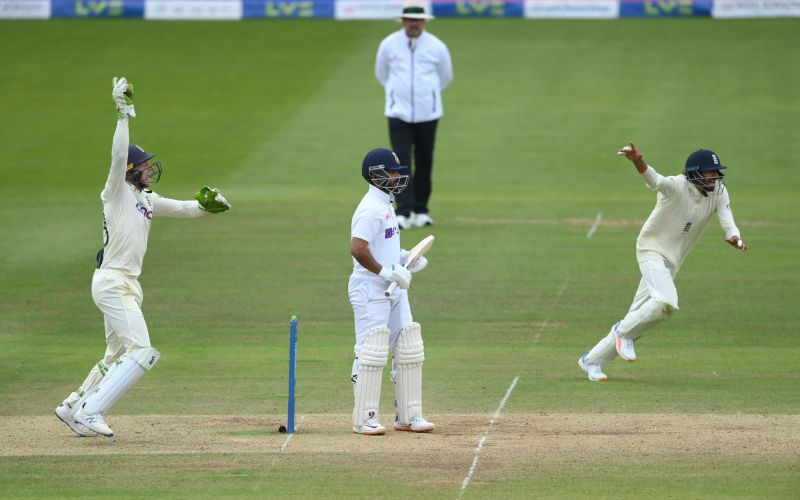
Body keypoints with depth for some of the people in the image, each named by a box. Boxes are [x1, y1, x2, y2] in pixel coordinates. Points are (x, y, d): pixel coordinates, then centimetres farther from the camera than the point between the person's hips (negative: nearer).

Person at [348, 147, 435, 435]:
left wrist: (405, 258, 10)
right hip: (371, 290, -10)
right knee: (371, 353, -8)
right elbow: (358, 249, -25)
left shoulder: (385, 205, 15)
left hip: (393, 290, 10)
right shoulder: (371, 209, -16)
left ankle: (408, 415, 15)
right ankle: (364, 419, -4)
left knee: (409, 351, 9)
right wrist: (387, 272, -22)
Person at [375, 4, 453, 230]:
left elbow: (445, 77, 15)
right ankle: (403, 213, -16)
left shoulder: (437, 47, -2)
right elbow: (381, 74, 15)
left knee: (424, 164, 6)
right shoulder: (389, 45, -3)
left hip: (427, 114, 1)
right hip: (399, 114, -1)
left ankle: (420, 211, 19)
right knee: (401, 163, -11)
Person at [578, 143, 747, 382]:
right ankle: (625, 332, -4)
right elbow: (654, 180, -39)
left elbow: (727, 220, -14)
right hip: (652, 251, -7)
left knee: (639, 316, 8)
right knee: (666, 302, -30)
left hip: (672, 261, 7)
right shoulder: (677, 186, -20)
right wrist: (638, 161, -62)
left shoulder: (718, 192, -2)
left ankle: (591, 360, 20)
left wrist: (735, 238, -38)